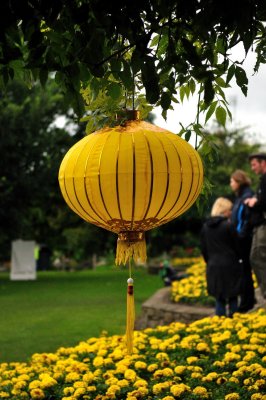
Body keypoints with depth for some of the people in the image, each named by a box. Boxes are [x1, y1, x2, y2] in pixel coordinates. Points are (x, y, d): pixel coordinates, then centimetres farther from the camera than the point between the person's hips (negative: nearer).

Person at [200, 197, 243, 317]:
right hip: (229, 266, -5)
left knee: (219, 299, 10)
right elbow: (236, 246, -5)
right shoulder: (228, 225, -12)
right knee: (232, 298, 5)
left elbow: (204, 249, 10)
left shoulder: (205, 227, 5)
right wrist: (238, 260, 11)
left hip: (213, 268, 5)